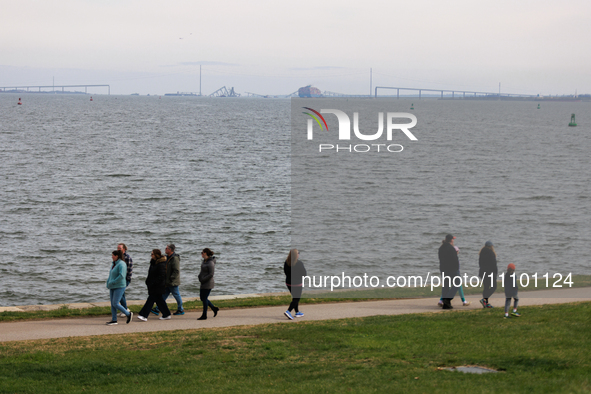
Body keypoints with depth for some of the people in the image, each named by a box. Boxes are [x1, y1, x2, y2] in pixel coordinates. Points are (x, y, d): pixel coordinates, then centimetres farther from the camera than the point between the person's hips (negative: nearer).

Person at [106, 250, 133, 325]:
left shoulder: (121, 264, -16)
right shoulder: (114, 264, 12)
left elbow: (121, 276, -26)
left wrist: (112, 282, -19)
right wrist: (108, 282, 7)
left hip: (119, 287, -9)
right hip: (113, 287, 9)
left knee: (115, 304, -11)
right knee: (112, 304, 7)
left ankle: (128, 314, 3)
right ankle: (114, 320, 11)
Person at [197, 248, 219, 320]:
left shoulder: (210, 263, -19)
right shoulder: (205, 261, 9)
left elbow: (211, 274, -22)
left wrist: (203, 279, -19)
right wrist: (199, 276, 5)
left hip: (208, 284, -10)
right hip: (203, 284, 10)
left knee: (204, 299, -3)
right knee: (202, 298, 13)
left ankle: (204, 315, 6)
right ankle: (214, 309, 23)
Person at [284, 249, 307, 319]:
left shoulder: (286, 262, -3)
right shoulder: (299, 263, -20)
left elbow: (285, 272, 7)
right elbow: (304, 273, -14)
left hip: (288, 282, 6)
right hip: (297, 283, -6)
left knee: (295, 297, 20)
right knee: (296, 298, 1)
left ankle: (297, 312, 28)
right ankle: (288, 311, -14)